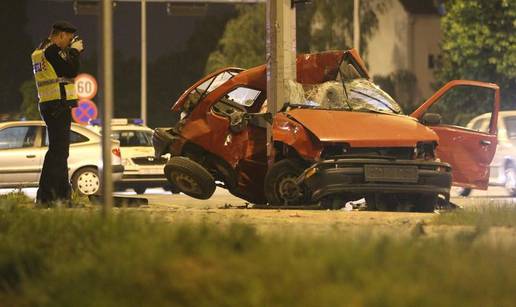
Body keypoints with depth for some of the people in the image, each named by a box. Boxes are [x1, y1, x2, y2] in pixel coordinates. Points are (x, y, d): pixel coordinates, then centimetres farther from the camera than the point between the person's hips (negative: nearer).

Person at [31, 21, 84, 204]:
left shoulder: (40, 51, 17)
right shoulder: (53, 50, -13)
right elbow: (71, 71, -18)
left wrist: (73, 51, 13)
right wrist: (74, 51, -4)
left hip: (47, 105, 10)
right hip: (59, 105, -10)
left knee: (60, 149, 17)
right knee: (57, 150, -11)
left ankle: (63, 192, 22)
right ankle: (45, 195, -16)